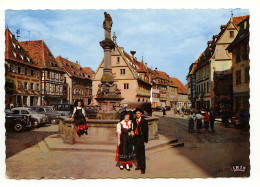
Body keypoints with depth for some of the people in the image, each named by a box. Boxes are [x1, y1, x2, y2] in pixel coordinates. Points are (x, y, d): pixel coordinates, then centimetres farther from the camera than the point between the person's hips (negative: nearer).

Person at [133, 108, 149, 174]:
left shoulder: (144, 121, -6)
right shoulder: (134, 121, 6)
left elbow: (146, 131, -5)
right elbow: (133, 129, 11)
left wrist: (145, 141, -8)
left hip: (141, 139, -4)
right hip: (135, 138, 4)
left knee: (142, 154, -2)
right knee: (137, 153, 12)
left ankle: (143, 168, 6)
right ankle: (139, 165, 26)